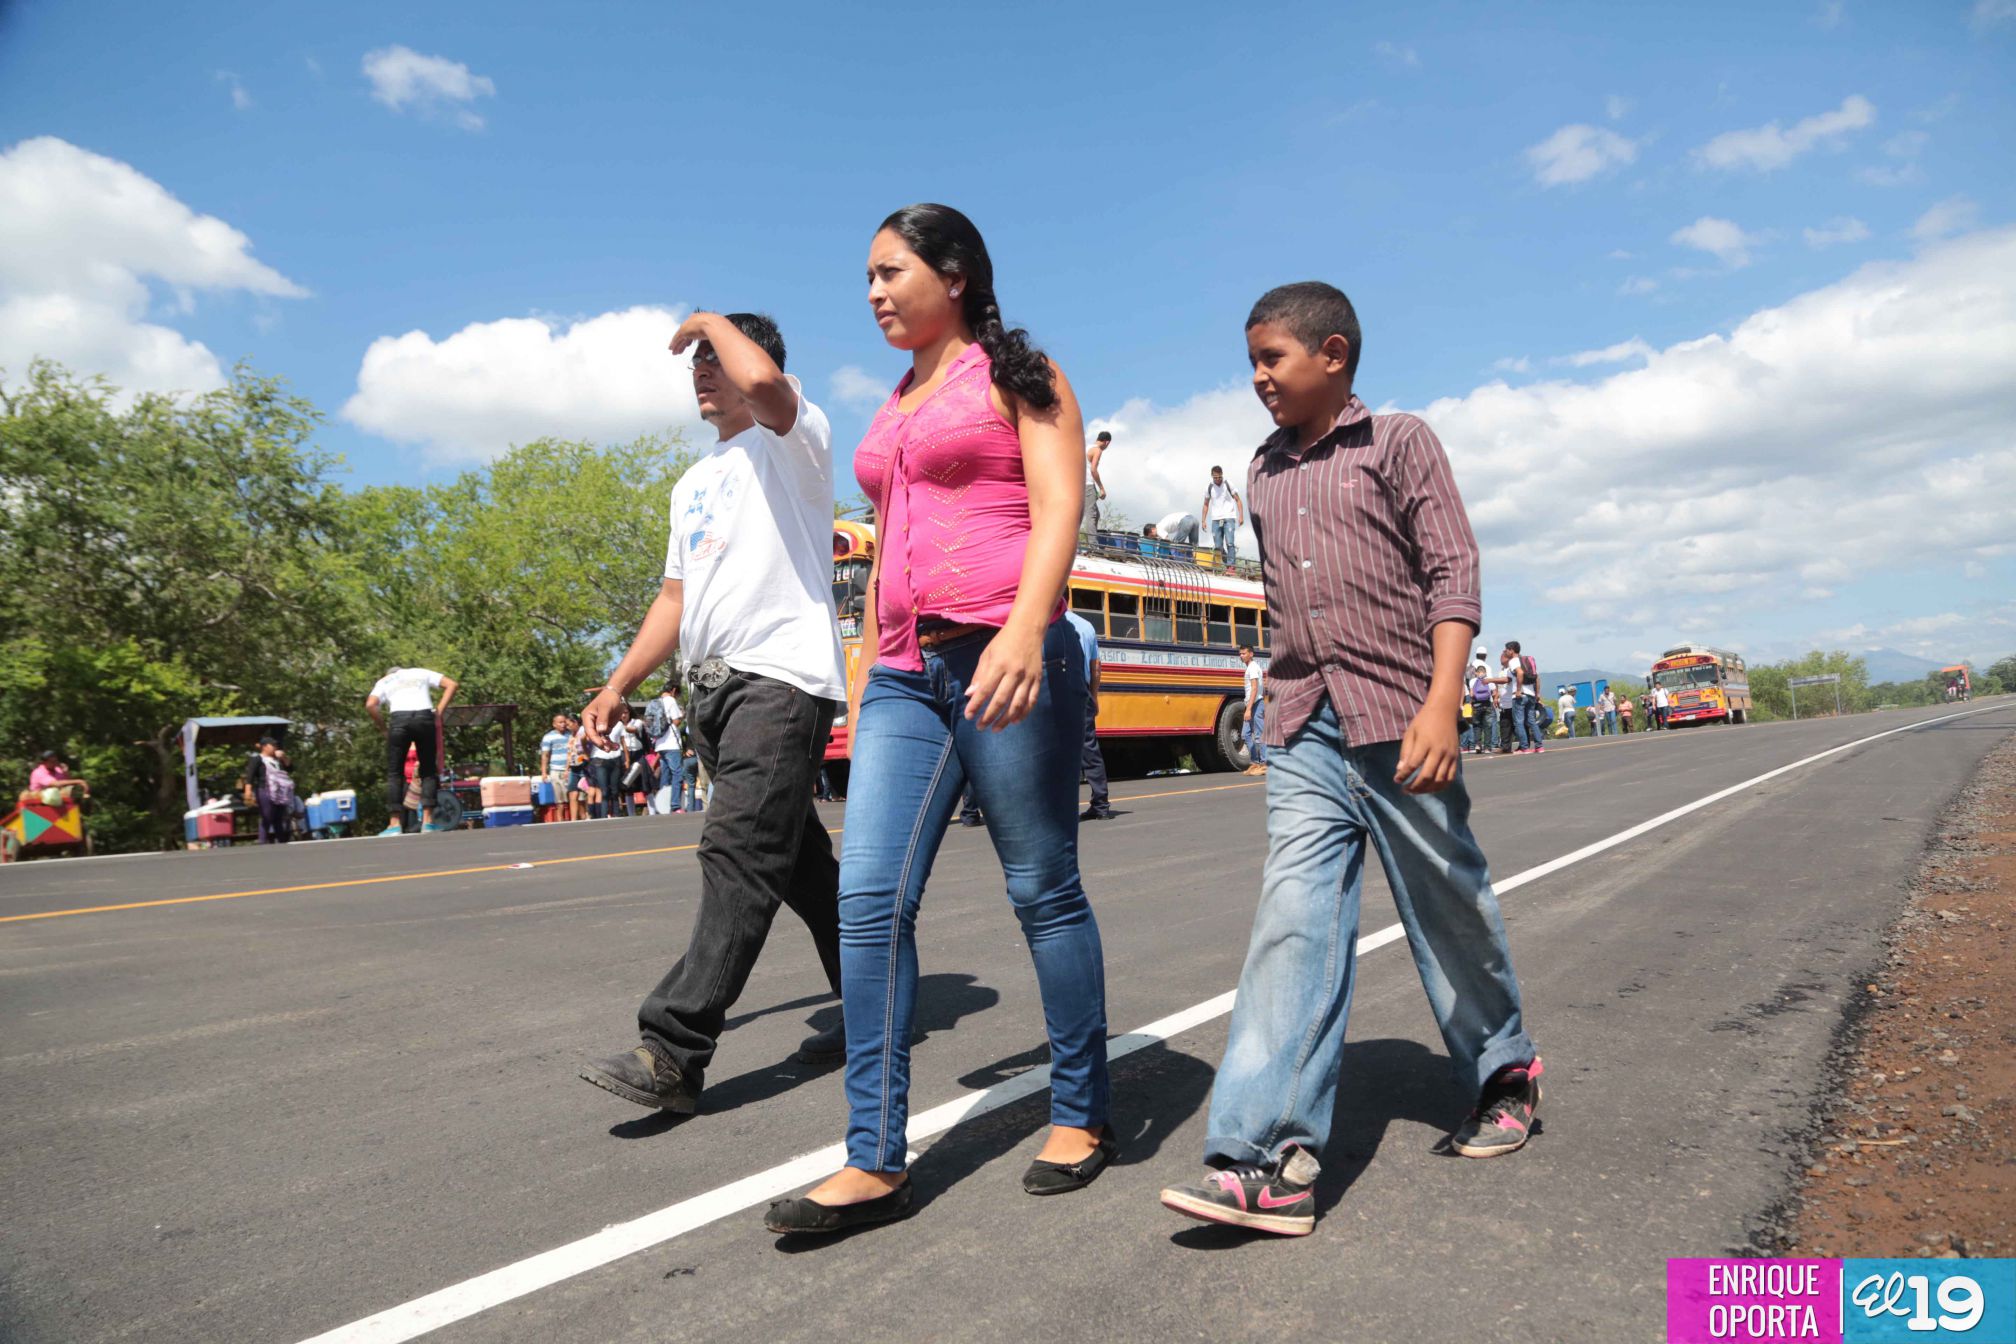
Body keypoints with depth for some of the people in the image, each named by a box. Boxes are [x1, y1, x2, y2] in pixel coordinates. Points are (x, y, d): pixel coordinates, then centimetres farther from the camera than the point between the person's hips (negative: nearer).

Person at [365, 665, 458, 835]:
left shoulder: (384, 681, 25)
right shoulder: (421, 673, 29)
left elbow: (370, 705, 5)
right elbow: (453, 684, 16)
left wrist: (384, 728, 13)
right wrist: (440, 712, 13)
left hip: (399, 719, -1)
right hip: (425, 717, 1)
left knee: (394, 772, 7)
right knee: (428, 770, 10)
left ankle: (396, 824, 0)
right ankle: (427, 821, 1)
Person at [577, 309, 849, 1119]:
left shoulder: (793, 439, 2)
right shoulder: (693, 485, 25)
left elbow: (760, 379, -22)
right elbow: (676, 599, 24)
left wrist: (710, 322, -2)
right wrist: (619, 686, 16)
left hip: (782, 679, -9)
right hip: (713, 688, 9)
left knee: (738, 855, -15)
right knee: (794, 859, 12)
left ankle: (673, 1052, -15)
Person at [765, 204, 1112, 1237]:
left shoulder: (1017, 375, 5)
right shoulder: (893, 409, 25)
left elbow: (1058, 510, -9)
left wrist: (1026, 629, -25)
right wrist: (868, 677, 21)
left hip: (1004, 658, -6)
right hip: (907, 675, 7)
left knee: (1043, 889, 2)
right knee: (868, 898, -4)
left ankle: (1080, 1116, 20)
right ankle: (875, 1162, 3)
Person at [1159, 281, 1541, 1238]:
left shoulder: (1398, 442, 2)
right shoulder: (1264, 475, 17)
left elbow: (1453, 574, -6)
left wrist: (1442, 703, -18)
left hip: (1396, 722, -3)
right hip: (1304, 733, 4)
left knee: (1450, 909, 10)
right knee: (1293, 922, -8)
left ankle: (1504, 1072, 35)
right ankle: (1270, 1158, -10)